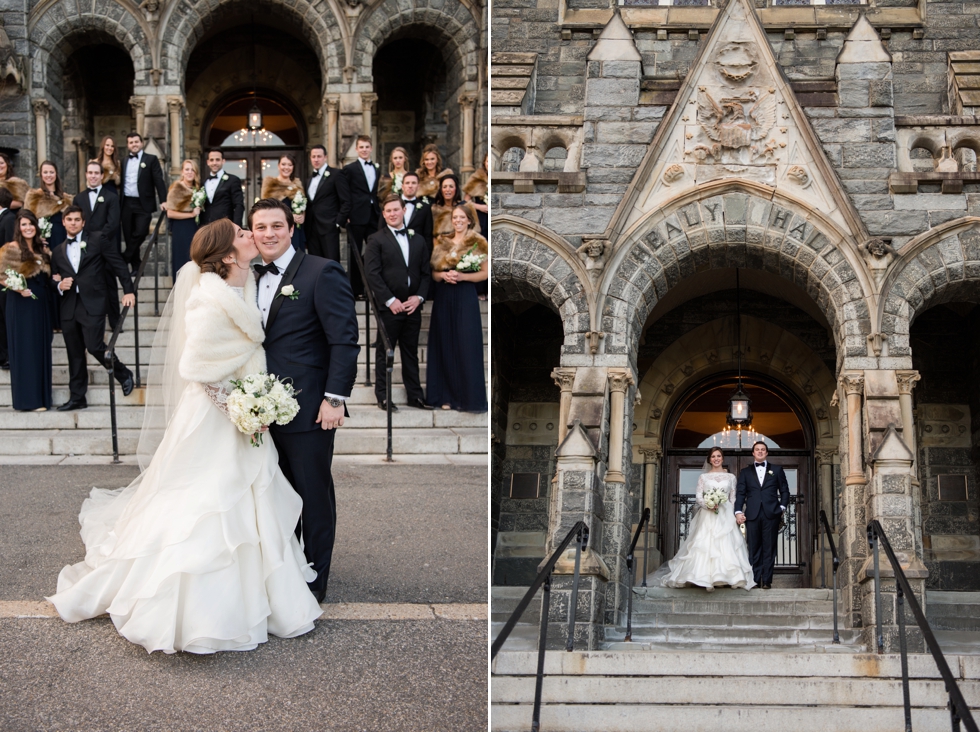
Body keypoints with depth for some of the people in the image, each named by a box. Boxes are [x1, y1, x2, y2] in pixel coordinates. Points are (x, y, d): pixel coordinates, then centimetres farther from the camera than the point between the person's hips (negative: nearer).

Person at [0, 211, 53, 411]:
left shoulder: (42, 249, 13)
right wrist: (18, 288, -22)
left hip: (41, 303, 7)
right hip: (21, 303, -6)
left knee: (41, 349, 8)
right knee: (25, 350, -4)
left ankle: (41, 397, 15)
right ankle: (27, 400, 0)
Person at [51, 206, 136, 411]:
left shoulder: (98, 239, 4)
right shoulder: (58, 251, 17)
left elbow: (118, 264, 2)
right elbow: (55, 280, 21)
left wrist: (128, 291, -5)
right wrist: (60, 285, -3)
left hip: (93, 304, -5)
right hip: (69, 307, 5)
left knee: (95, 346, -15)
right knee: (75, 354, 6)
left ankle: (123, 374, 10)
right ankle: (77, 398, 13)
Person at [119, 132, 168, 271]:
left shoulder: (151, 159, 2)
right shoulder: (124, 161, 13)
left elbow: (159, 180, -4)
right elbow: (121, 181, 10)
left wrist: (163, 200, -13)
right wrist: (118, 203, 4)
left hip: (143, 204, -4)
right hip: (127, 203, 4)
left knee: (140, 233, -16)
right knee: (129, 237, 5)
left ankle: (125, 259, 1)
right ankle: (135, 267, 13)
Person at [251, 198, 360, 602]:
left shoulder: (322, 272, -9)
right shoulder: (252, 278, 12)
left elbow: (345, 340, -13)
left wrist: (335, 398, -18)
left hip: (308, 411, -6)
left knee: (313, 497, 4)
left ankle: (314, 581, 15)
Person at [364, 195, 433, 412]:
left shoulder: (418, 239, 13)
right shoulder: (376, 240, -1)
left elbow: (426, 273, 12)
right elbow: (372, 273, -9)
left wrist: (419, 297, -4)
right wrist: (390, 300, -15)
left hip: (413, 307, 4)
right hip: (389, 308, -4)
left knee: (411, 353, 11)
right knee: (384, 353, 2)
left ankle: (415, 395, 16)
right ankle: (383, 397, 8)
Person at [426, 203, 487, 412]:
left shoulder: (477, 243, 0)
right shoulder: (442, 243, 12)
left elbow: (485, 273, -3)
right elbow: (434, 272, 12)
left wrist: (461, 276, -15)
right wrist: (443, 275, -9)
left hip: (465, 297, -4)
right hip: (443, 298, 4)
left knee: (466, 346, -5)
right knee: (445, 345, 4)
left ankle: (469, 397, 0)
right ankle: (448, 395, 10)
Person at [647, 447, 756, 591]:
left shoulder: (730, 477, 13)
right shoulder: (704, 477, 10)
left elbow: (733, 498, 12)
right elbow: (698, 496, 2)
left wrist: (734, 515, 0)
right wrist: (708, 505, -16)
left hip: (725, 516, 1)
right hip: (707, 516, -1)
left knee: (727, 545, -8)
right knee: (707, 545, -12)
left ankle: (727, 577, -5)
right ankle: (708, 580, -16)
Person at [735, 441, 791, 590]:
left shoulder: (776, 470, 15)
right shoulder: (745, 472, 15)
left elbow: (785, 491, 13)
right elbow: (740, 493, 7)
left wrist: (782, 507, -1)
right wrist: (738, 511, -5)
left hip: (771, 514, -1)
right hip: (752, 514, 1)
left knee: (769, 548, -1)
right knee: (754, 549, -1)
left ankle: (767, 580, 0)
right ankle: (755, 580, 2)